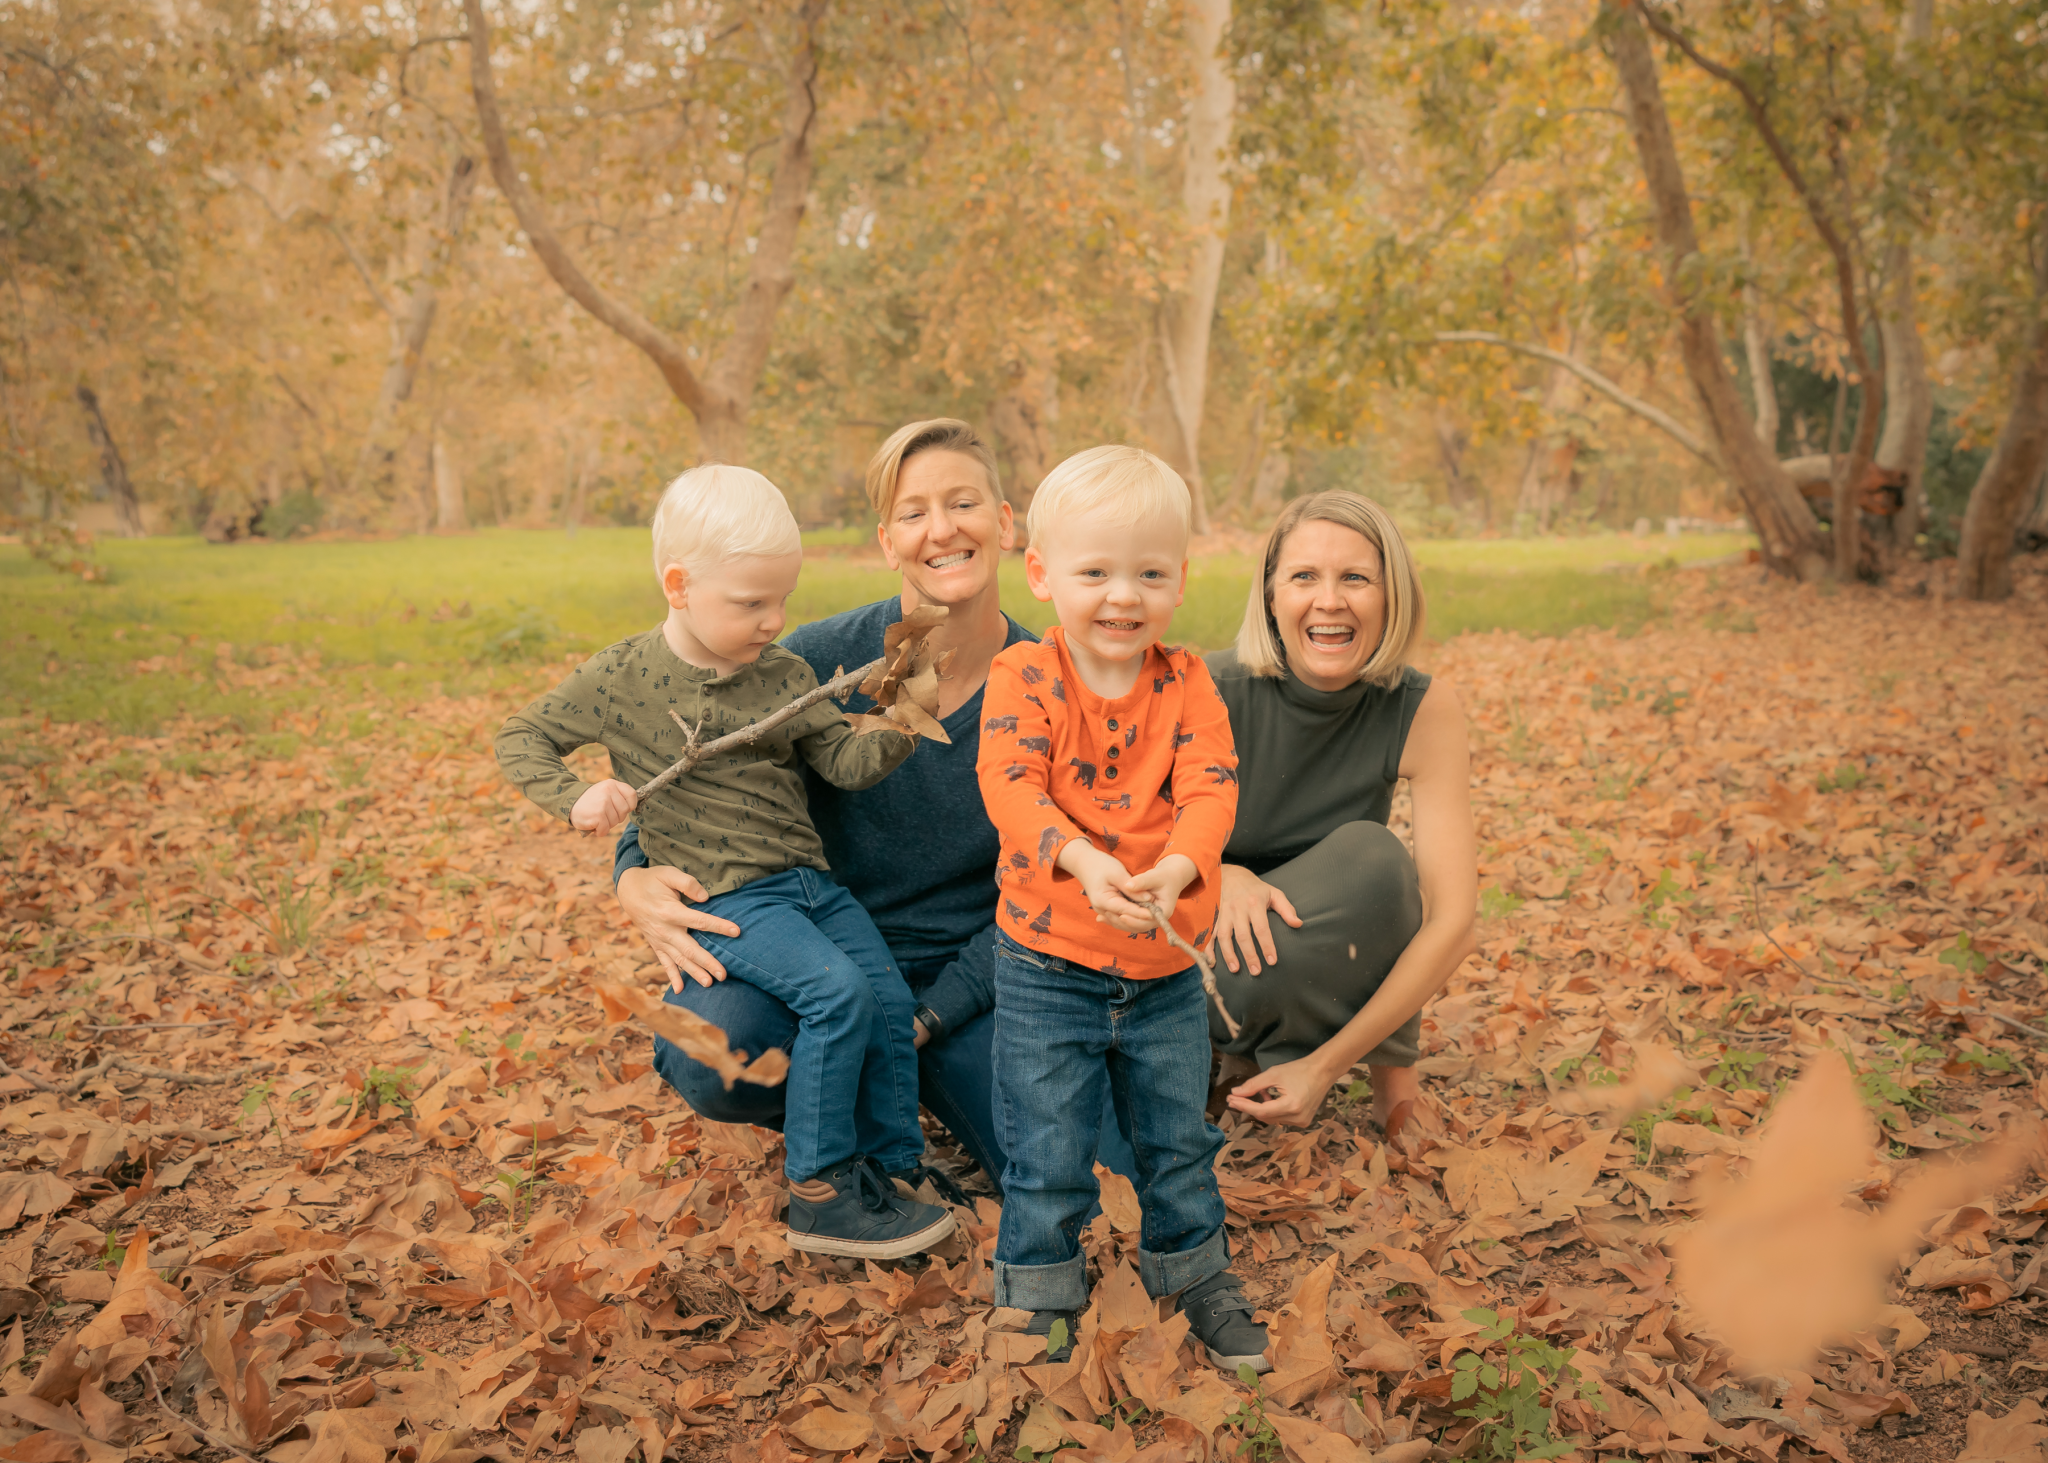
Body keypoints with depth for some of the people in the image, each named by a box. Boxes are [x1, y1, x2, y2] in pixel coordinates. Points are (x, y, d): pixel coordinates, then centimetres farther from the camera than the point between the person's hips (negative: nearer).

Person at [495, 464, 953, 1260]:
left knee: (891, 1001, -7)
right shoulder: (623, 677, -6)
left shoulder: (784, 674, 7)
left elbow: (844, 761, 2)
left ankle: (878, 1177, 10)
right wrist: (576, 797, -15)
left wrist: (893, 733, -18)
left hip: (809, 879, 6)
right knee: (837, 991, -25)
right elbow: (521, 739, 2)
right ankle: (817, 1193, -12)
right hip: (725, 897, -6)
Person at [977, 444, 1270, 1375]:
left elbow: (1211, 786, -14)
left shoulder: (1185, 682, -3)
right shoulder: (1023, 678, -10)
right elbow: (1011, 783, -22)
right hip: (1048, 963, -2)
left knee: (1179, 1138, 18)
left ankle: (1196, 1278, 41)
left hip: (1166, 966, 3)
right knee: (1046, 1151, 6)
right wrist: (1085, 861, -39)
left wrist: (1174, 870, -34)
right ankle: (1040, 1300, 27)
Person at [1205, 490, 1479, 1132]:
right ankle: (1249, 1052, 3)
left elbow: (1452, 917, -22)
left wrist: (1325, 1065, -28)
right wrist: (1221, 875, -32)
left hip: (1329, 959, 1)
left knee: (1370, 857, -30)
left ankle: (1391, 1068, -5)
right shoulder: (1211, 692, -22)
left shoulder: (1424, 710, -19)